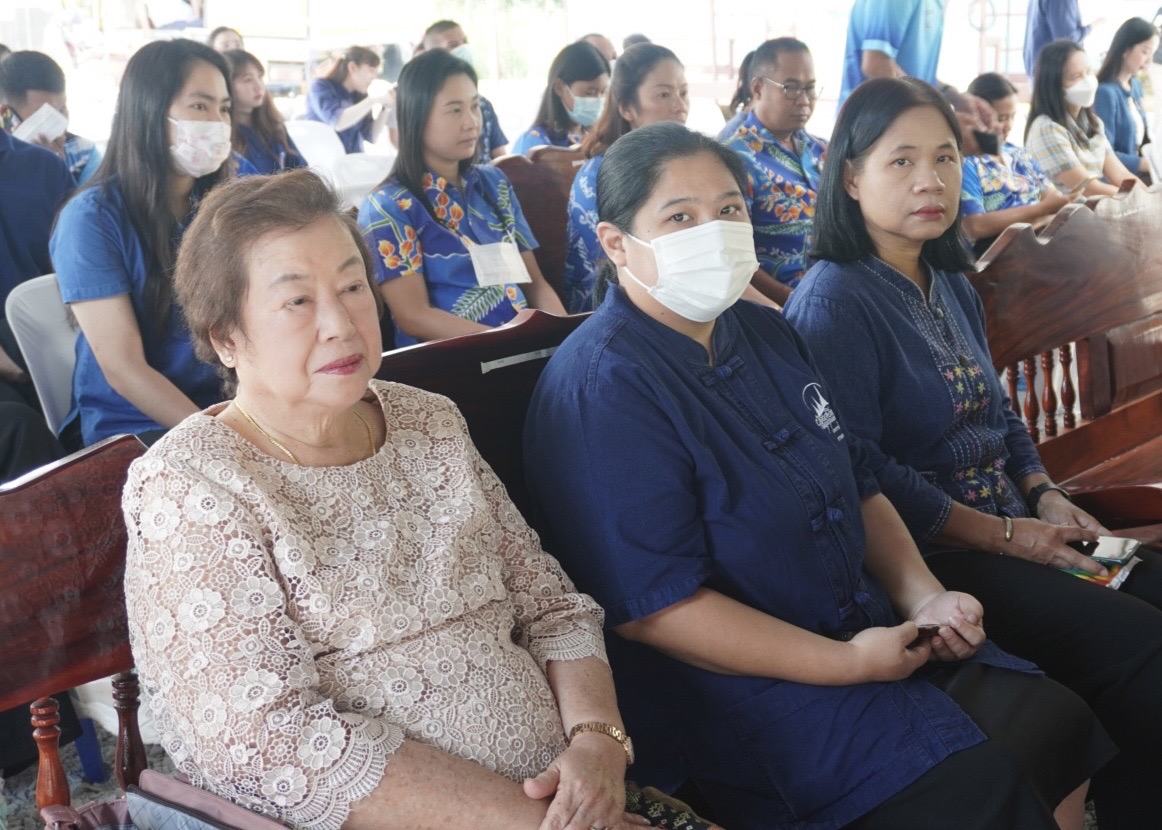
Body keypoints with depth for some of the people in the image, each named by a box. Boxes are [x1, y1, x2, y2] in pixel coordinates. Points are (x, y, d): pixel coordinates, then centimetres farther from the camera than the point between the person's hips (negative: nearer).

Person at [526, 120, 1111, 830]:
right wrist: (848, 664, -20)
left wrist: (923, 596, 1)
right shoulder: (601, 388, -19)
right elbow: (652, 605, -23)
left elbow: (858, 482, 18)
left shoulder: (764, 333, 10)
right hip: (726, 682, -8)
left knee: (1057, 721, 0)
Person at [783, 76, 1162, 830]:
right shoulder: (834, 301, -14)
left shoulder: (951, 285, 13)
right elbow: (860, 469, -19)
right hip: (927, 555, -9)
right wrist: (1003, 535, -16)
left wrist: (1047, 496, 2)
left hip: (1019, 525, 9)